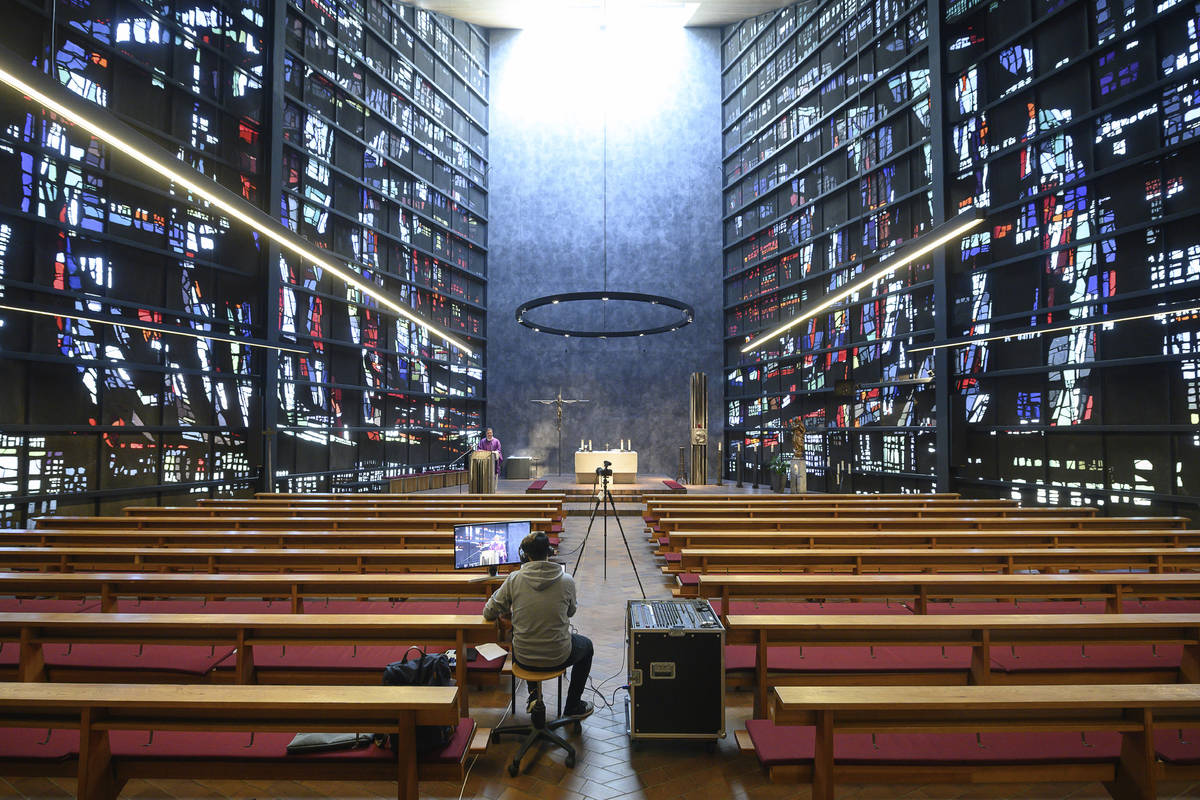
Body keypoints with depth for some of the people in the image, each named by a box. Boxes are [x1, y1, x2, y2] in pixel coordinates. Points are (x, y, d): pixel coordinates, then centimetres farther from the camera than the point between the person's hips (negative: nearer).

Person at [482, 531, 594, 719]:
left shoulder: (514, 579, -10)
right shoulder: (567, 581, -10)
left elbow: (488, 613, 0)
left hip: (523, 658, 2)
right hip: (558, 657, -2)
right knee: (586, 645, 32)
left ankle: (533, 693, 31)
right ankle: (573, 706, 33)